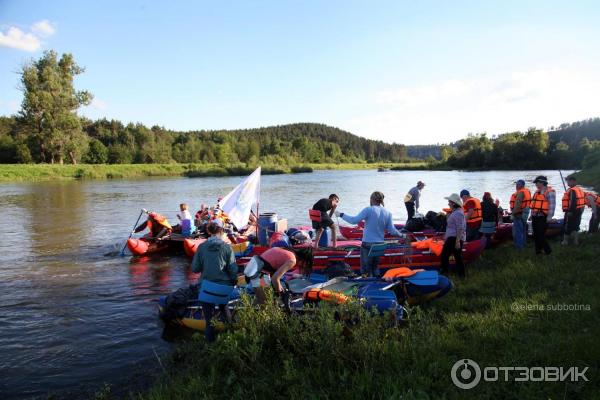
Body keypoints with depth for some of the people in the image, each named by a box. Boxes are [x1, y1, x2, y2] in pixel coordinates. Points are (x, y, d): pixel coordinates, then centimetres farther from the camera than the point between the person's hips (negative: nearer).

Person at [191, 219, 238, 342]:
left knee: (208, 317, 11)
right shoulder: (227, 247, -10)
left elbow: (195, 268, -4)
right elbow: (233, 270, -8)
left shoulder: (202, 247, -8)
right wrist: (233, 282, 9)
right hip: (224, 286, 0)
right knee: (224, 309, 25)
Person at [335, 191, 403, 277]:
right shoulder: (388, 213, 1)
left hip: (368, 244, -5)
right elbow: (392, 230, 2)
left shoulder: (368, 210, -13)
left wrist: (341, 215, -6)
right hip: (380, 244, 5)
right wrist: (401, 235, 21)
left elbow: (354, 220, -16)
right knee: (376, 268, 21)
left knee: (366, 270, 3)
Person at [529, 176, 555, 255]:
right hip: (535, 217, 9)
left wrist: (549, 217, -19)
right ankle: (538, 251, 22)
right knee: (536, 235, 12)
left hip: (542, 218, -9)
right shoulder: (537, 192, 15)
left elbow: (552, 205, -17)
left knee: (541, 235, -9)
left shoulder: (549, 192, -11)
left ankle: (548, 252, 5)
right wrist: (532, 214, 20)